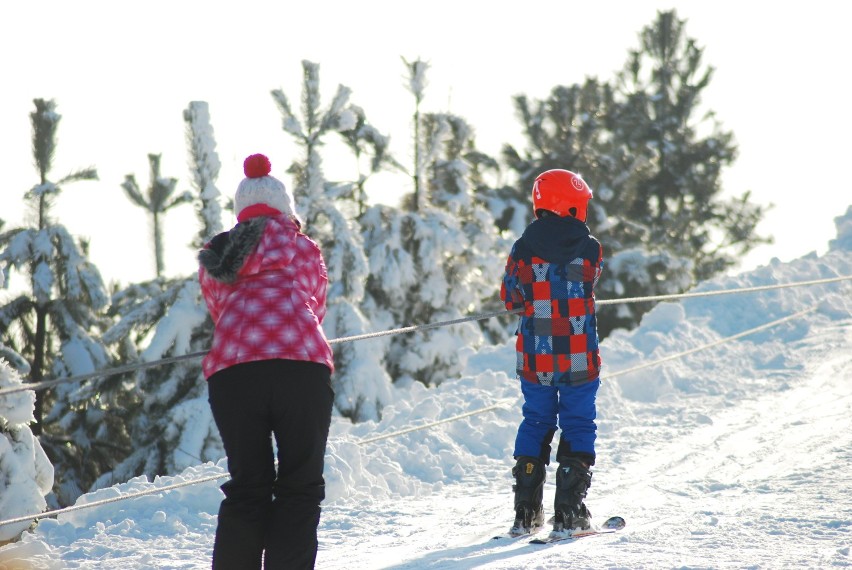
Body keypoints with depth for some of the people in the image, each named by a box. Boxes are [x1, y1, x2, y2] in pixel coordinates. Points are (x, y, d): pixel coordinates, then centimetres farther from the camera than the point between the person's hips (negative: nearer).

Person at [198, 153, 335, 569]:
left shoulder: (213, 262, 26)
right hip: (302, 365, -3)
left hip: (229, 369, 3)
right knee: (300, 488, 4)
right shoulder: (301, 246, 19)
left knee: (246, 489, 13)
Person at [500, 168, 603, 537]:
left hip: (535, 358, 2)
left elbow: (510, 299, 1)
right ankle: (568, 513, 1)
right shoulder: (590, 249, -8)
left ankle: (526, 513, 11)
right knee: (578, 427, 7)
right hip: (580, 360, -2)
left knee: (535, 425, 14)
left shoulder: (523, 250, -6)